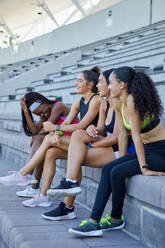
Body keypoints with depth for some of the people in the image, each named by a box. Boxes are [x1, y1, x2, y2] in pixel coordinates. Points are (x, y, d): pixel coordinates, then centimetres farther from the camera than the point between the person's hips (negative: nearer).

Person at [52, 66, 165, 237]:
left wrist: (143, 167, -22)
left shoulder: (132, 100, -22)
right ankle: (94, 221, -9)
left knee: (117, 172, -20)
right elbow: (123, 134, 9)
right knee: (108, 169, -7)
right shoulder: (118, 103, 5)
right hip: (146, 151, 8)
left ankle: (116, 219, 3)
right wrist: (121, 161, 8)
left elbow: (136, 134, -23)